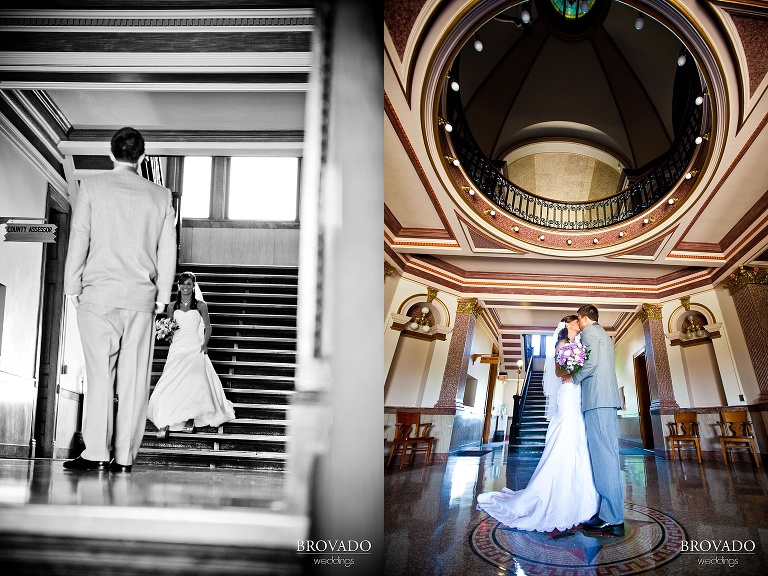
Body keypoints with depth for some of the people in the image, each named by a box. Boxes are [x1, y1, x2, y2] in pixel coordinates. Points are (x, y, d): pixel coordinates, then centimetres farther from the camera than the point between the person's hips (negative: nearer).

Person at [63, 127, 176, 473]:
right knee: (134, 376, 1)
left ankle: (96, 454, -5)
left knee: (100, 372, -2)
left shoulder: (92, 187, 3)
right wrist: (162, 296, 14)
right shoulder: (161, 196, 9)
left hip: (99, 292, -2)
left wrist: (72, 287, 8)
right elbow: (168, 250, 8)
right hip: (142, 296, 2)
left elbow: (78, 239, 1)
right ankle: (124, 457, 2)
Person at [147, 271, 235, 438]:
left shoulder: (201, 305, 5)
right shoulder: (172, 307, 11)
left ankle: (190, 419, 5)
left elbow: (207, 327, 7)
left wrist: (204, 344, -7)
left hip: (195, 348, -1)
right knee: (170, 385, -12)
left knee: (194, 383, -11)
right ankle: (165, 424, -15)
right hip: (177, 348, 1)